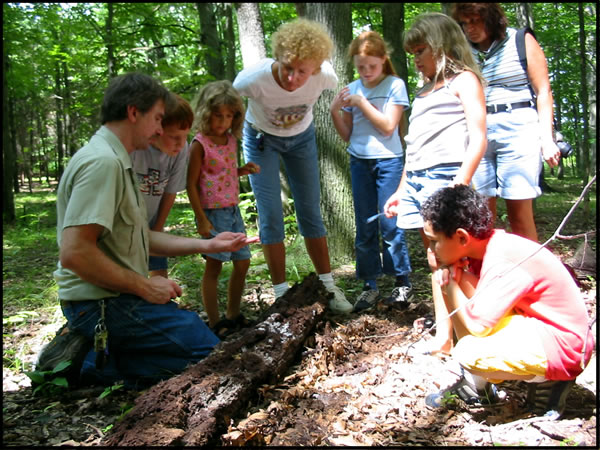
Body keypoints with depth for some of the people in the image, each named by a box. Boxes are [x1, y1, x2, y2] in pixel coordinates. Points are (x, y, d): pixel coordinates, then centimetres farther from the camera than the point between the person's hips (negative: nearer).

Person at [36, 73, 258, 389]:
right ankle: (95, 364, -7)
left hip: (114, 297, 10)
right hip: (102, 302, -10)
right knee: (208, 351, -7)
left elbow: (141, 238, 15)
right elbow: (74, 252, -26)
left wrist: (208, 244, 10)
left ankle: (91, 348, 6)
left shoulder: (117, 162, 15)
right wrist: (145, 286, -18)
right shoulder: (102, 161, -18)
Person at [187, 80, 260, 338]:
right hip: (212, 213, -7)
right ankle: (214, 323, 12)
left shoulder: (231, 140, 9)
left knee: (242, 263, 12)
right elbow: (191, 184, -12)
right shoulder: (200, 144, -12)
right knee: (214, 267, 0)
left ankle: (233, 315, 28)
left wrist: (244, 170, 3)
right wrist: (201, 219, -16)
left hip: (233, 211, 8)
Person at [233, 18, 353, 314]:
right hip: (261, 138, -1)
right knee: (271, 217, -7)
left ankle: (328, 286, 15)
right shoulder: (254, 78, -35)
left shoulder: (325, 76, -29)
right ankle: (281, 293, 5)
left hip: (302, 138, 2)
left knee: (311, 213, 3)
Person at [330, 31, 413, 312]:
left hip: (388, 161, -4)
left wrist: (361, 102, -12)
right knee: (364, 228, 6)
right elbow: (347, 135, 10)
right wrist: (335, 111, -5)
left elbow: (388, 127, -11)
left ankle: (403, 282, 11)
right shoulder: (352, 90, 9)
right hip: (359, 162, 4)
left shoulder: (394, 85, -2)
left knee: (390, 224, -5)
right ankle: (370, 286, 15)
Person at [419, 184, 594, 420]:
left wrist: (449, 282, -18)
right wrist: (457, 275, -17)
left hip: (562, 345, -9)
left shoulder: (505, 262, -29)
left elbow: (475, 327, -29)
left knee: (470, 353, -30)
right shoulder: (484, 246, -1)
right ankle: (478, 385, 12)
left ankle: (548, 380, -2)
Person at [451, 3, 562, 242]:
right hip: (478, 134, 3)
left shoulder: (521, 41, 8)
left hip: (518, 128, -3)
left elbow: (543, 92, 4)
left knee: (519, 214, -7)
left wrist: (547, 139, -5)